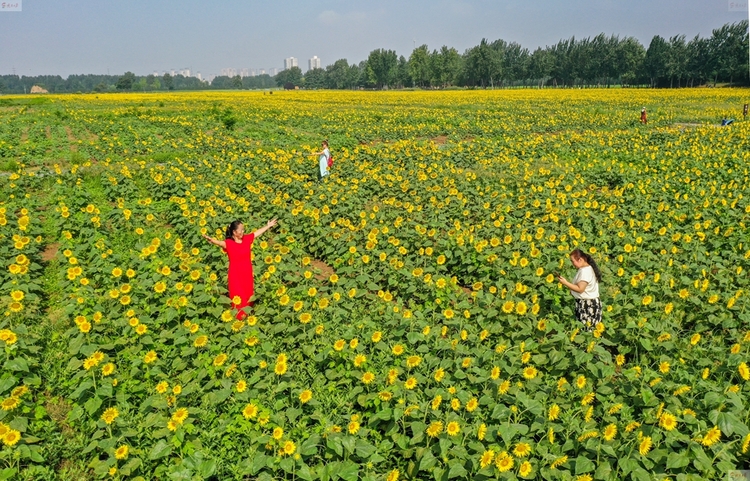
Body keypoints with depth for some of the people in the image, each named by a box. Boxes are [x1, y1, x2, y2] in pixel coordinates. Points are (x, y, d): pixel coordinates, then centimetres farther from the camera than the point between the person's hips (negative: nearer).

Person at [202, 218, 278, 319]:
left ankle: (248, 315, 34)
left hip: (247, 274, 6)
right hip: (236, 275, -6)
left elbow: (258, 232, 13)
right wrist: (211, 240, -60)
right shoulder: (229, 243, -17)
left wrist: (268, 225, 24)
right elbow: (219, 242, -38)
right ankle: (238, 316, 17)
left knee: (248, 296, 18)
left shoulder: (247, 239, 0)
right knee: (238, 298, 3)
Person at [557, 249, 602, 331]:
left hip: (587, 305, -10)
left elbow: (580, 289, -23)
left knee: (586, 329, -7)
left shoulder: (584, 271, -18)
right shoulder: (588, 268, 13)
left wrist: (565, 283, -20)